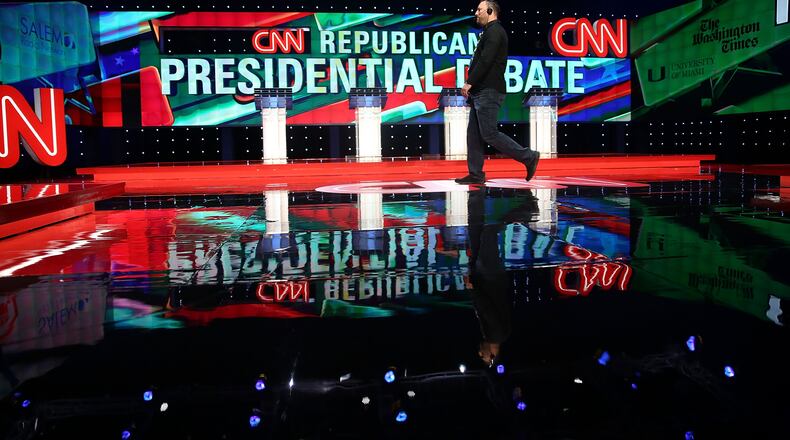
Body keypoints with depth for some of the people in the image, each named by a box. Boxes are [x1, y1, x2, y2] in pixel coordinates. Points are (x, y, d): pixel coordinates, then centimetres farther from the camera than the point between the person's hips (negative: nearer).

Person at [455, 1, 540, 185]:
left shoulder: (494, 31, -10)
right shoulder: (491, 32, 23)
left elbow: (485, 61, -21)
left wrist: (469, 83, -19)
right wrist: (472, 86, 13)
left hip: (489, 93, -10)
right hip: (482, 92, 10)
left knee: (489, 134, -11)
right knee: (474, 133, 7)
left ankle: (528, 157, -3)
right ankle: (476, 174, 9)